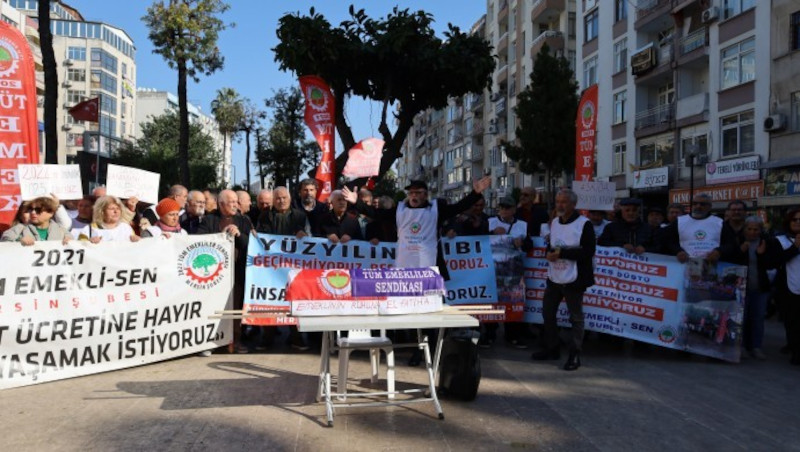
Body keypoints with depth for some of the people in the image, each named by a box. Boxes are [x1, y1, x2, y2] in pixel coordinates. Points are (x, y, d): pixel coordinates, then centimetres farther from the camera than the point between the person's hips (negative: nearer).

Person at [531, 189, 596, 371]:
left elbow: (589, 251, -18)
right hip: (554, 277, 7)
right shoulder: (554, 222, 11)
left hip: (573, 279, -7)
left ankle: (575, 354, 12)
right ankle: (551, 348, 28)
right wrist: (549, 253, -5)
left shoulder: (584, 224, -12)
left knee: (576, 317, 3)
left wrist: (562, 253, -22)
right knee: (547, 312, 14)